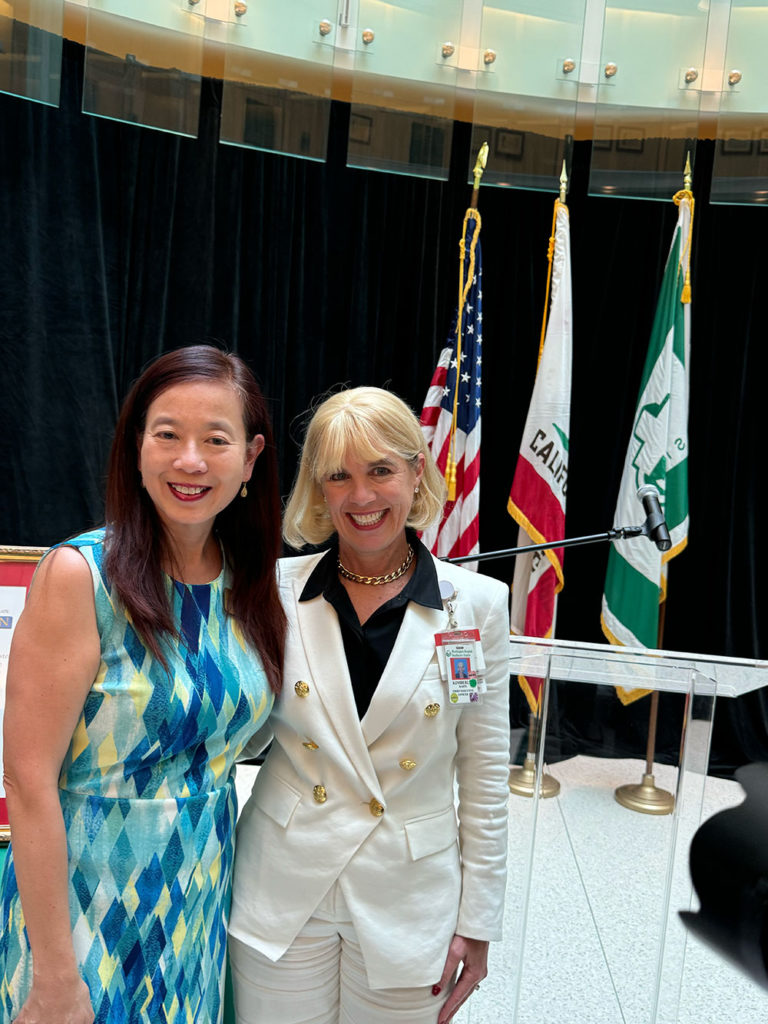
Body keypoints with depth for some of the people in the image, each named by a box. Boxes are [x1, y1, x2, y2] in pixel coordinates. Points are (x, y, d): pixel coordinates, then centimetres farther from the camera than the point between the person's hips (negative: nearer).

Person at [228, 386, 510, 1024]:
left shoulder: (477, 603, -8)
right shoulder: (277, 592, -5)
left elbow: (486, 774, -2)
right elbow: (243, 736, 5)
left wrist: (477, 922, 0)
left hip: (408, 900, 0)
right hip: (283, 895, 1)